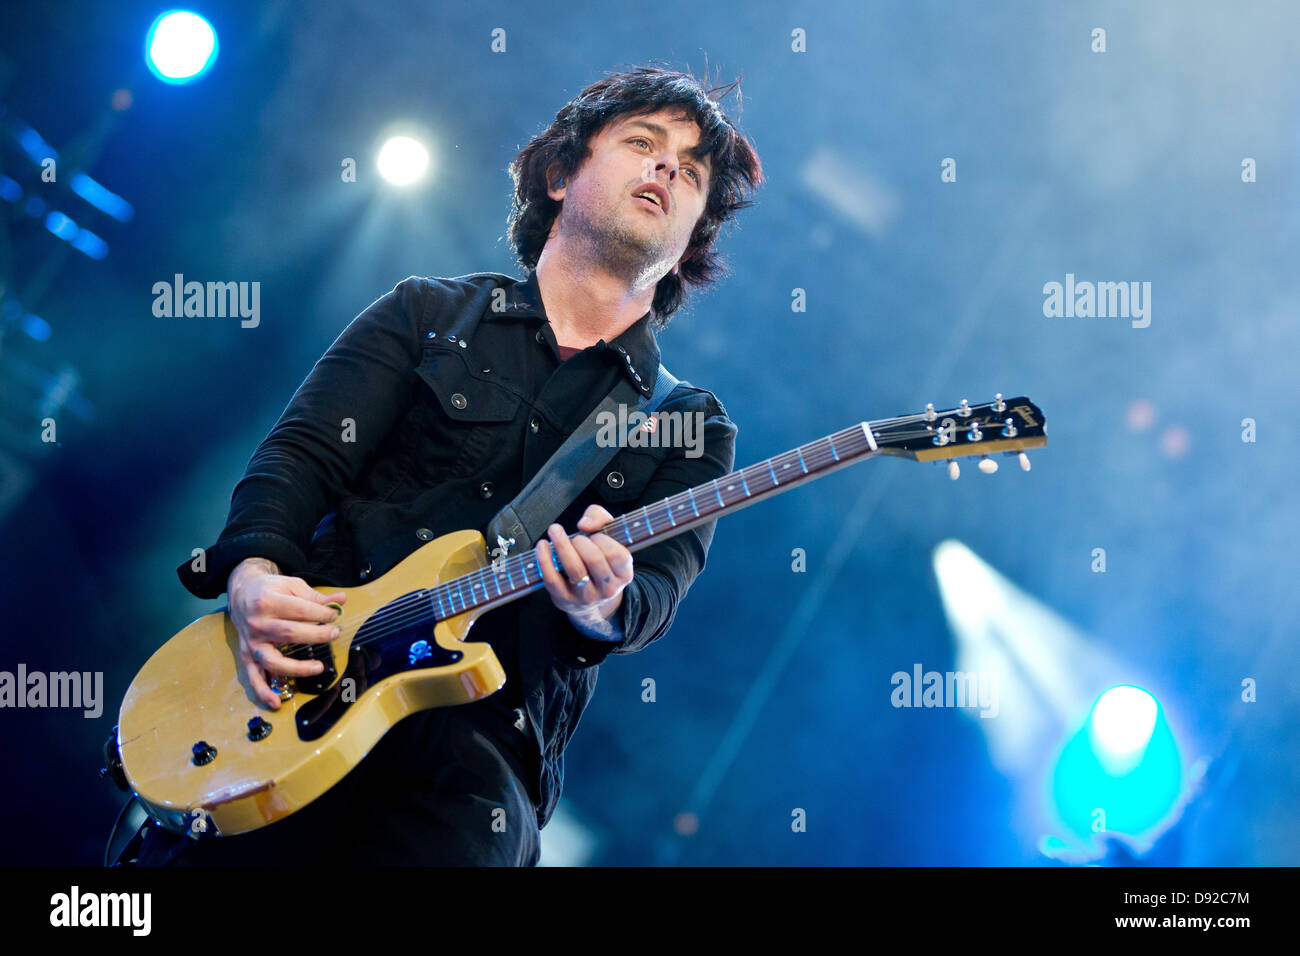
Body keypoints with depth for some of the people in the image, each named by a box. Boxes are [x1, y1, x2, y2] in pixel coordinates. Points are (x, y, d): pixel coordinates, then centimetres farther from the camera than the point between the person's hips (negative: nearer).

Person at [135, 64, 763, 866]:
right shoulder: (428, 313, 16)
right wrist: (255, 574, -13)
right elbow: (303, 455, 7)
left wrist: (604, 609, -24)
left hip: (483, 733, 0)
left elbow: (658, 587, 0)